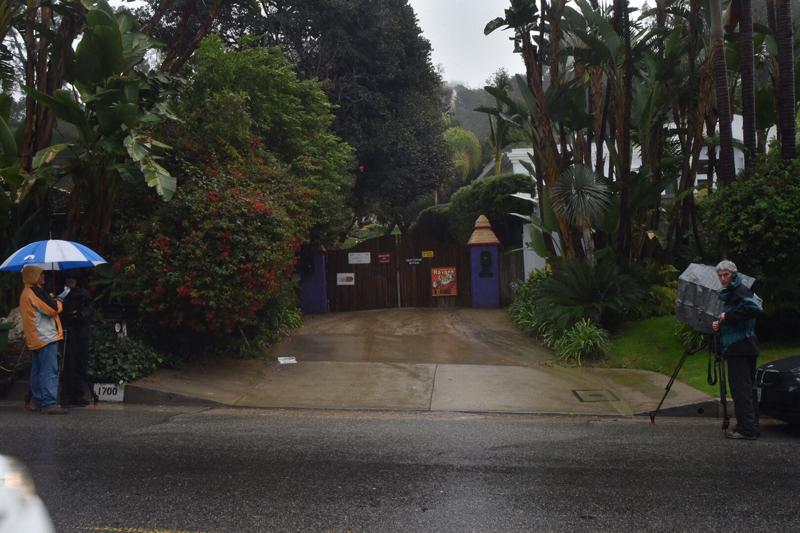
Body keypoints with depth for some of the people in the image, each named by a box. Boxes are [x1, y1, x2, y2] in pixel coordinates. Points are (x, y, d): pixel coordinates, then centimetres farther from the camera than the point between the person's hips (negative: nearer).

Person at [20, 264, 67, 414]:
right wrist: (58, 302, 3)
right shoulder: (37, 292, -15)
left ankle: (37, 401, 20)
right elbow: (53, 309, -17)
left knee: (37, 370, 14)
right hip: (45, 337, -10)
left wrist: (52, 300, 11)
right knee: (50, 370, -12)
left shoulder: (26, 292, 16)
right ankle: (49, 403, -16)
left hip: (35, 338, 10)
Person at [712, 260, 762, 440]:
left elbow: (754, 309, -26)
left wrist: (728, 316, -19)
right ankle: (752, 427, 17)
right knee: (747, 388, 12)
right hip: (745, 348, 10)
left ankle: (747, 429, -8)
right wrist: (720, 325, 8)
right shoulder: (729, 293, 20)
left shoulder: (740, 290, -9)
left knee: (740, 387, -9)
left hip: (740, 348, -10)